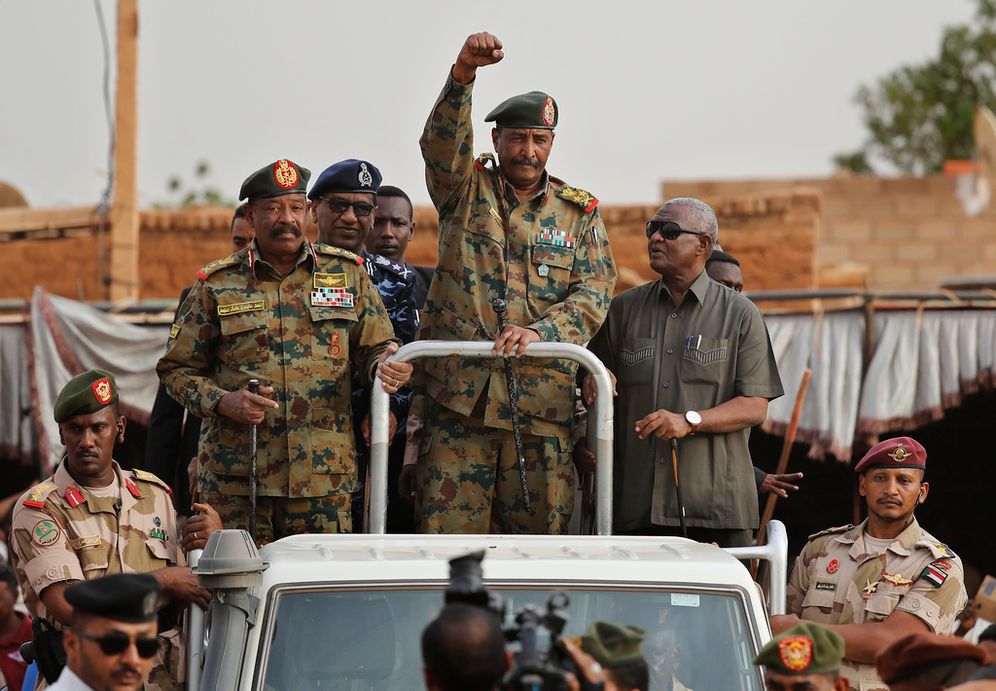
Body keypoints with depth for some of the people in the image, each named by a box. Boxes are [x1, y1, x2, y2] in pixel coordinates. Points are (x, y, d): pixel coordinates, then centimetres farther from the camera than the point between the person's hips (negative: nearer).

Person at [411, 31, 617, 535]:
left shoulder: (579, 213, 12)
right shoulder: (465, 191, 10)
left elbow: (593, 298, 3)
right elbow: (441, 143, -11)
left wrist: (537, 331, -16)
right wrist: (463, 73, -29)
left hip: (542, 405, 1)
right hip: (458, 397, -1)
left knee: (538, 540, 2)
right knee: (448, 536, -5)